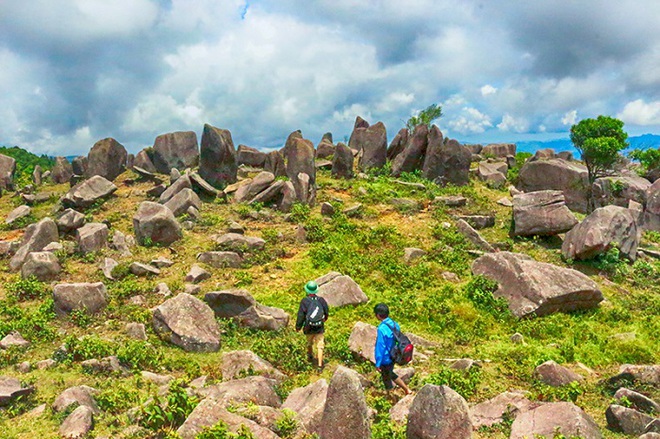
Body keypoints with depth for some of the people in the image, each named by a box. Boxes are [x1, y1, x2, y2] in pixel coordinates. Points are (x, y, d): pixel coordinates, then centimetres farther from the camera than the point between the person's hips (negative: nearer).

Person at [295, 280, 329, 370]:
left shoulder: (304, 301, -15)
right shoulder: (321, 300, -7)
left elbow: (301, 316, -12)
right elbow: (326, 312, 7)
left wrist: (298, 326, 2)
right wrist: (324, 319, 29)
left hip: (309, 328, 0)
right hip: (320, 328, 1)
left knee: (309, 342, 25)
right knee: (319, 345, 5)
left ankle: (310, 356, 48)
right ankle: (320, 365, -1)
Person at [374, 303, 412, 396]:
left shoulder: (382, 329, -29)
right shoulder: (395, 324, -6)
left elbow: (380, 347, -24)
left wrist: (378, 364, -14)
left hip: (385, 359, -7)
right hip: (393, 357, 7)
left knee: (386, 378, 15)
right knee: (391, 374, 29)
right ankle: (407, 390, 32)